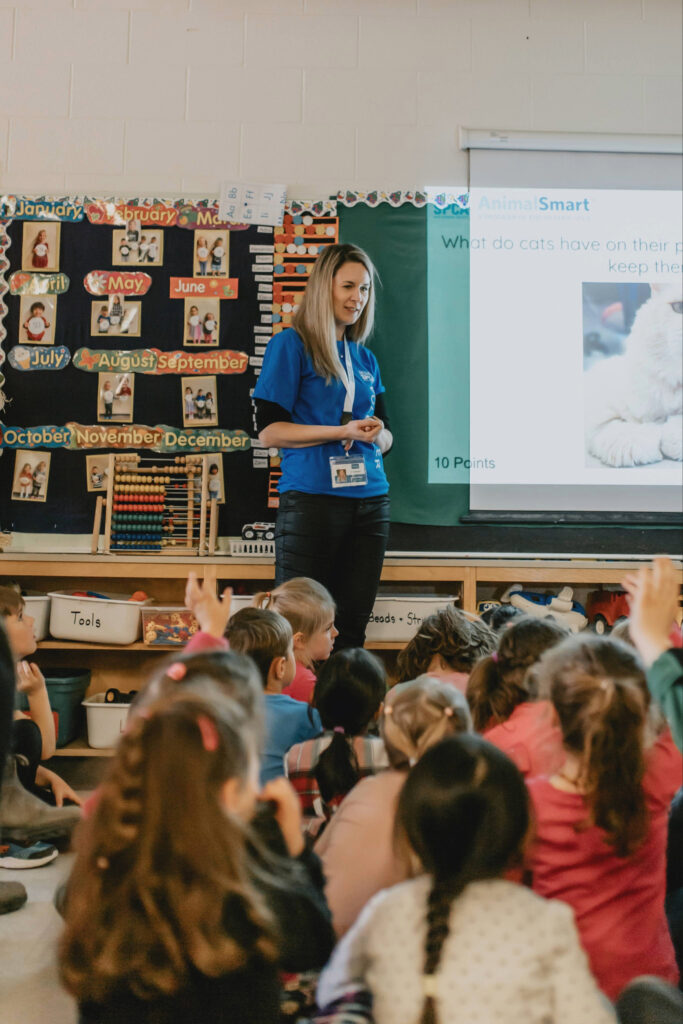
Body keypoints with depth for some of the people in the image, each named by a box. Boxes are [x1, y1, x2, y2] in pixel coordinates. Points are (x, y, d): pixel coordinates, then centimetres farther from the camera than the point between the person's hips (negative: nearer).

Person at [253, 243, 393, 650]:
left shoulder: (365, 358, 16)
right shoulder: (291, 345, -1)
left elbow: (386, 435, 19)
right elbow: (269, 431, -9)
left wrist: (375, 434, -5)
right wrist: (342, 432, -14)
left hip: (370, 500, 6)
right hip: (311, 498, -6)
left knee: (352, 624, 9)